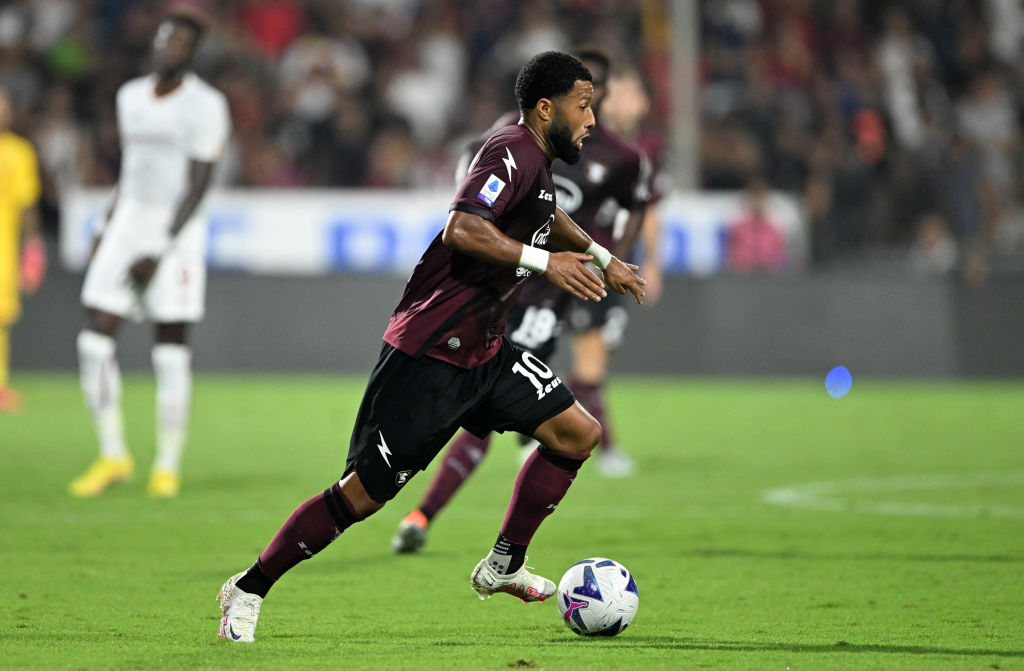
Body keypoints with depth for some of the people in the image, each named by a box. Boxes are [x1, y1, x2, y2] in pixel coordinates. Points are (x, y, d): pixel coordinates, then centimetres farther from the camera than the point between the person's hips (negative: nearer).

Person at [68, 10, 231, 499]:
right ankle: (113, 456, 8)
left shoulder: (204, 106, -9)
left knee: (171, 347, -2)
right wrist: (106, 230, 15)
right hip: (128, 223, 6)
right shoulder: (131, 97, 12)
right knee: (95, 340, -3)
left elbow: (198, 185, -13)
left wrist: (160, 251, -18)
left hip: (176, 234, -6)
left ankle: (168, 465, 8)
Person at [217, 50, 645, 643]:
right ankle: (249, 589, 7)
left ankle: (504, 566, 13)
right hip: (429, 354, -10)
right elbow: (463, 229, -34)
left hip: (483, 350, 10)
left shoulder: (538, 163, 13)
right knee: (366, 493, -7)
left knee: (578, 433, 2)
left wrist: (601, 257, 41)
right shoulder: (512, 153, -18)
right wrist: (543, 261, -37)